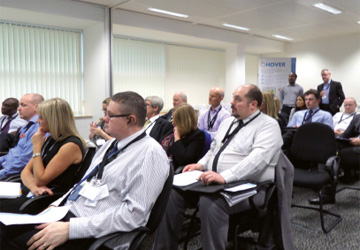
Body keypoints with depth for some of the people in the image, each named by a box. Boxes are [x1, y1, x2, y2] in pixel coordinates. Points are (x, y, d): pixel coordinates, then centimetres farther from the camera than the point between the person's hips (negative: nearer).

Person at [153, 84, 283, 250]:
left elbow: (258, 157, -22)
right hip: (213, 180, 8)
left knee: (209, 202, -36)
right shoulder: (228, 122, 19)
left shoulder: (268, 125, -6)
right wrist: (200, 164, 5)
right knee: (173, 191, -10)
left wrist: (224, 176, -33)